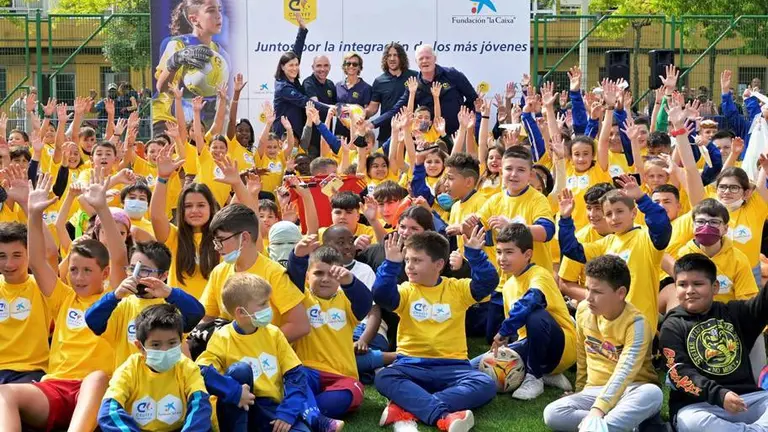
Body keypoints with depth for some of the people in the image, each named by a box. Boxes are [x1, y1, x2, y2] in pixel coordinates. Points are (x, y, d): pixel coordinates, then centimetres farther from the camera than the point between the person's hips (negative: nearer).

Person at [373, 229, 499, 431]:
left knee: (486, 384, -28)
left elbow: (488, 282, -10)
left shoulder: (457, 288, 6)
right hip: (412, 365, 0)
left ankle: (407, 408, -38)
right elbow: (381, 295, -17)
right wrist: (391, 264, -26)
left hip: (451, 366, 1)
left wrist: (475, 254, -20)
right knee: (384, 377, -31)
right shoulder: (406, 291, 3)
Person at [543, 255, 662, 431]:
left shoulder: (636, 323, -18)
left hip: (630, 391, -4)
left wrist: (598, 408, -42)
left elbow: (625, 372, -31)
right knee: (552, 414, -24)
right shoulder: (583, 310, 0)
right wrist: (581, 390, 21)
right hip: (595, 391, 5)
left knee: (653, 393, -40)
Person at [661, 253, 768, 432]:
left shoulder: (734, 313, 16)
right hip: (698, 404, -3)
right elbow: (680, 374, -8)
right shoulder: (672, 327, 5)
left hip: (748, 398, 3)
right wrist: (719, 394, -23)